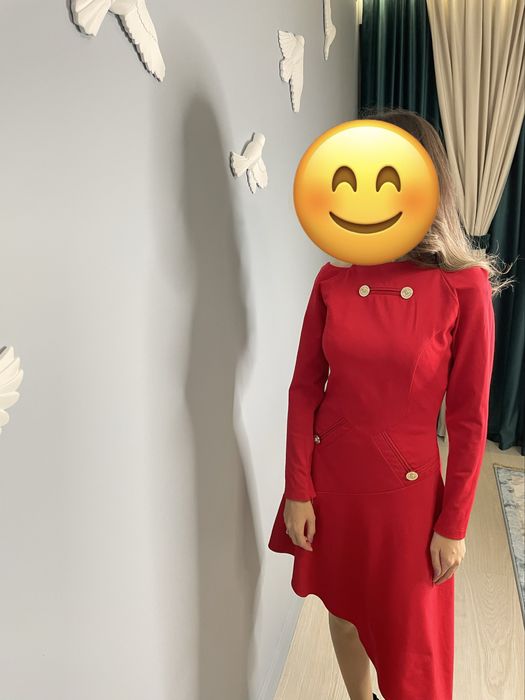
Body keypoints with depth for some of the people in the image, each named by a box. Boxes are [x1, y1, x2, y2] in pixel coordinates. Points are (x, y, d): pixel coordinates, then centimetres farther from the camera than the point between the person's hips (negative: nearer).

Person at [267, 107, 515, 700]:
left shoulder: (462, 288, -13)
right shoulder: (332, 281, -4)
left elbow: (469, 419, -9)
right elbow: (304, 390, -1)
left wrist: (453, 525, -5)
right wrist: (298, 490, -2)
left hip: (406, 492, -3)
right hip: (330, 481, 3)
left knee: (411, 647, 14)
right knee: (343, 613, 23)